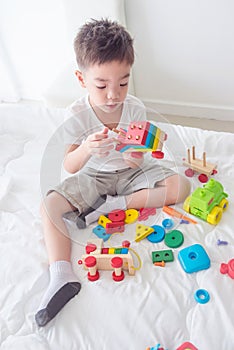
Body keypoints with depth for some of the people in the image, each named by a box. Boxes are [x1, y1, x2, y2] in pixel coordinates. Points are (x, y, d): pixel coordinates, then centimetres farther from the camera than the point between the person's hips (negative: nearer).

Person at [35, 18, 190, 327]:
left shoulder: (135, 109, -12)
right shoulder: (77, 115, -15)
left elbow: (137, 162, -12)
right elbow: (69, 166, -18)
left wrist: (134, 155, -37)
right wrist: (86, 148, -39)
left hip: (131, 174, 1)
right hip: (94, 177, -1)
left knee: (181, 186, -18)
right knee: (49, 206, -22)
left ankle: (113, 206, -20)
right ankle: (61, 276, -27)